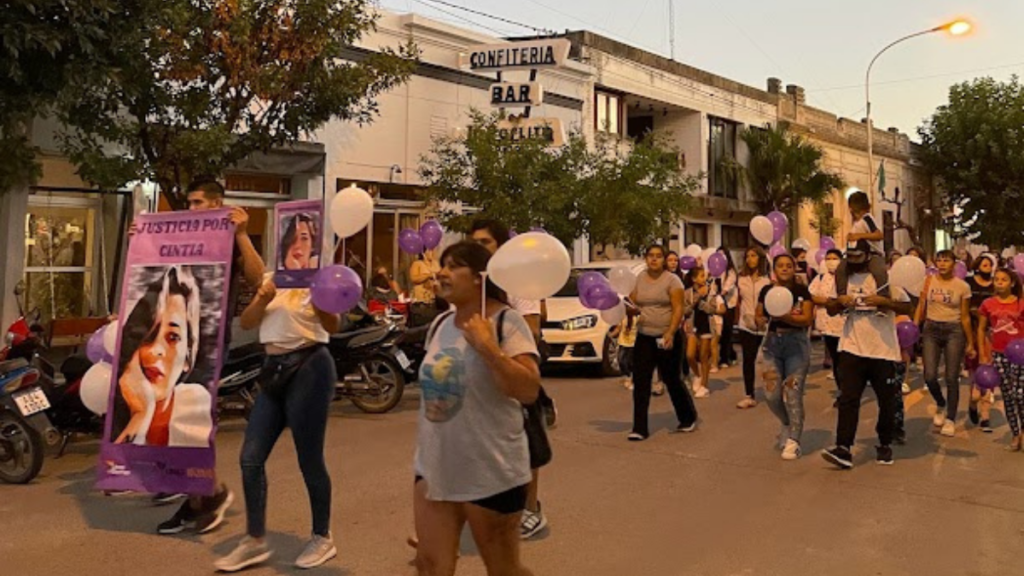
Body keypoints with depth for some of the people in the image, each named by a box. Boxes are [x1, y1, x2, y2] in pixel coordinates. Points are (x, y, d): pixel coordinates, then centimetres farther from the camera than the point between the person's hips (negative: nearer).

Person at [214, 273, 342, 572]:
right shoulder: (272, 279, 12)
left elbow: (333, 326, -19)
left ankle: (322, 538, 18)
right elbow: (246, 323, 5)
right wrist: (263, 297, -13)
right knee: (250, 458, 5)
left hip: (309, 368, -6)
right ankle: (255, 540, 18)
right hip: (274, 368, 7)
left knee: (309, 459, 0)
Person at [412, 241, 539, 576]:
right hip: (434, 467, 6)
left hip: (491, 473, -6)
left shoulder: (506, 321, -14)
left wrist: (487, 347, -28)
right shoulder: (440, 324, 7)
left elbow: (529, 391, -23)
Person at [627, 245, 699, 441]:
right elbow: (632, 304, 11)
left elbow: (678, 309, -13)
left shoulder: (672, 280, -6)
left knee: (671, 380, 7)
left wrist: (671, 333, -26)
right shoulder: (640, 278, 8)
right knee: (640, 382, -2)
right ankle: (639, 428, 3)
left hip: (667, 338, -4)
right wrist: (630, 308, -14)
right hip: (644, 337, 4)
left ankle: (688, 418, 31)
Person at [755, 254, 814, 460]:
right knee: (771, 393, 1)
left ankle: (793, 440, 6)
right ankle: (789, 425, 29)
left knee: (792, 393, -5)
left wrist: (784, 316, -29)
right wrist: (761, 321, -13)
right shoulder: (766, 291, 6)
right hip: (772, 343, 4)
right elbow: (758, 316, 10)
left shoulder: (802, 291, -5)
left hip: (796, 343, -3)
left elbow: (808, 319, -15)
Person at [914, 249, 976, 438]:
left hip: (954, 330, -1)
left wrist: (970, 343, 3)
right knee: (930, 376, -5)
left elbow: (965, 316, 1)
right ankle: (940, 404, 26)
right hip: (931, 329, 1)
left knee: (951, 378, 0)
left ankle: (950, 419, 14)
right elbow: (921, 306, 4)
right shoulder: (928, 281, 2)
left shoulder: (962, 286, -2)